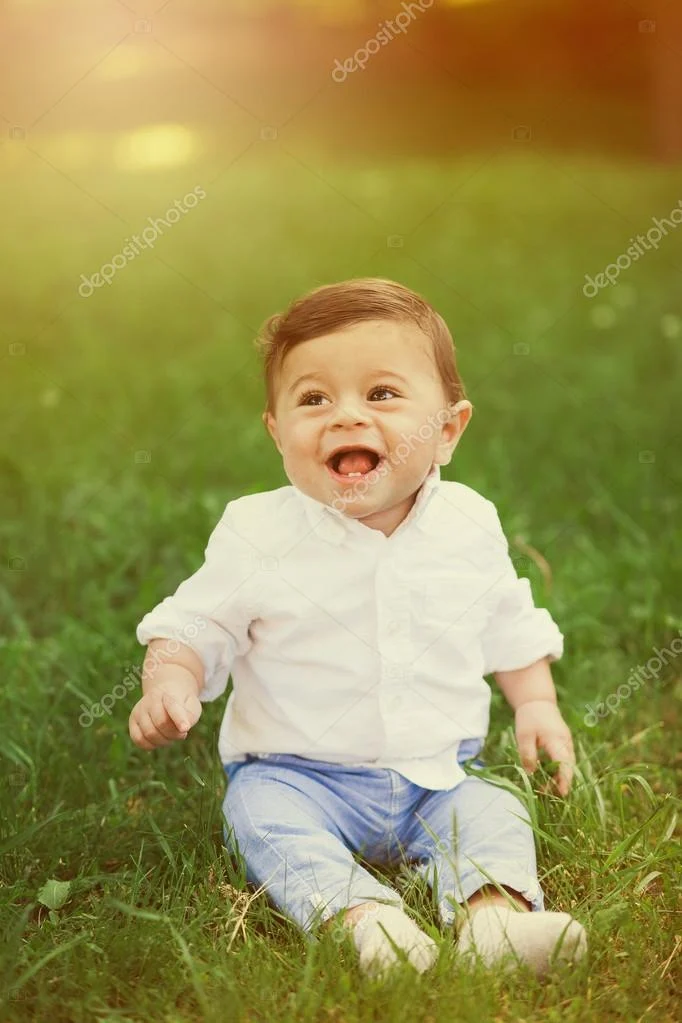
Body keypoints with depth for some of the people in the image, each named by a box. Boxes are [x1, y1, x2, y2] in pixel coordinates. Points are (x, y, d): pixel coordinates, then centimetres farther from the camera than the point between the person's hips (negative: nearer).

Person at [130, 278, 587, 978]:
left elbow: (510, 625, 15)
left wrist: (537, 703, 6)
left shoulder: (470, 526, -1)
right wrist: (169, 680, -23)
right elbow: (196, 624, -3)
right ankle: (360, 914, -43)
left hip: (435, 777, 2)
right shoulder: (257, 533, -10)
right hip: (296, 775, -2)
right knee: (260, 810, -29)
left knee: (493, 812, -20)